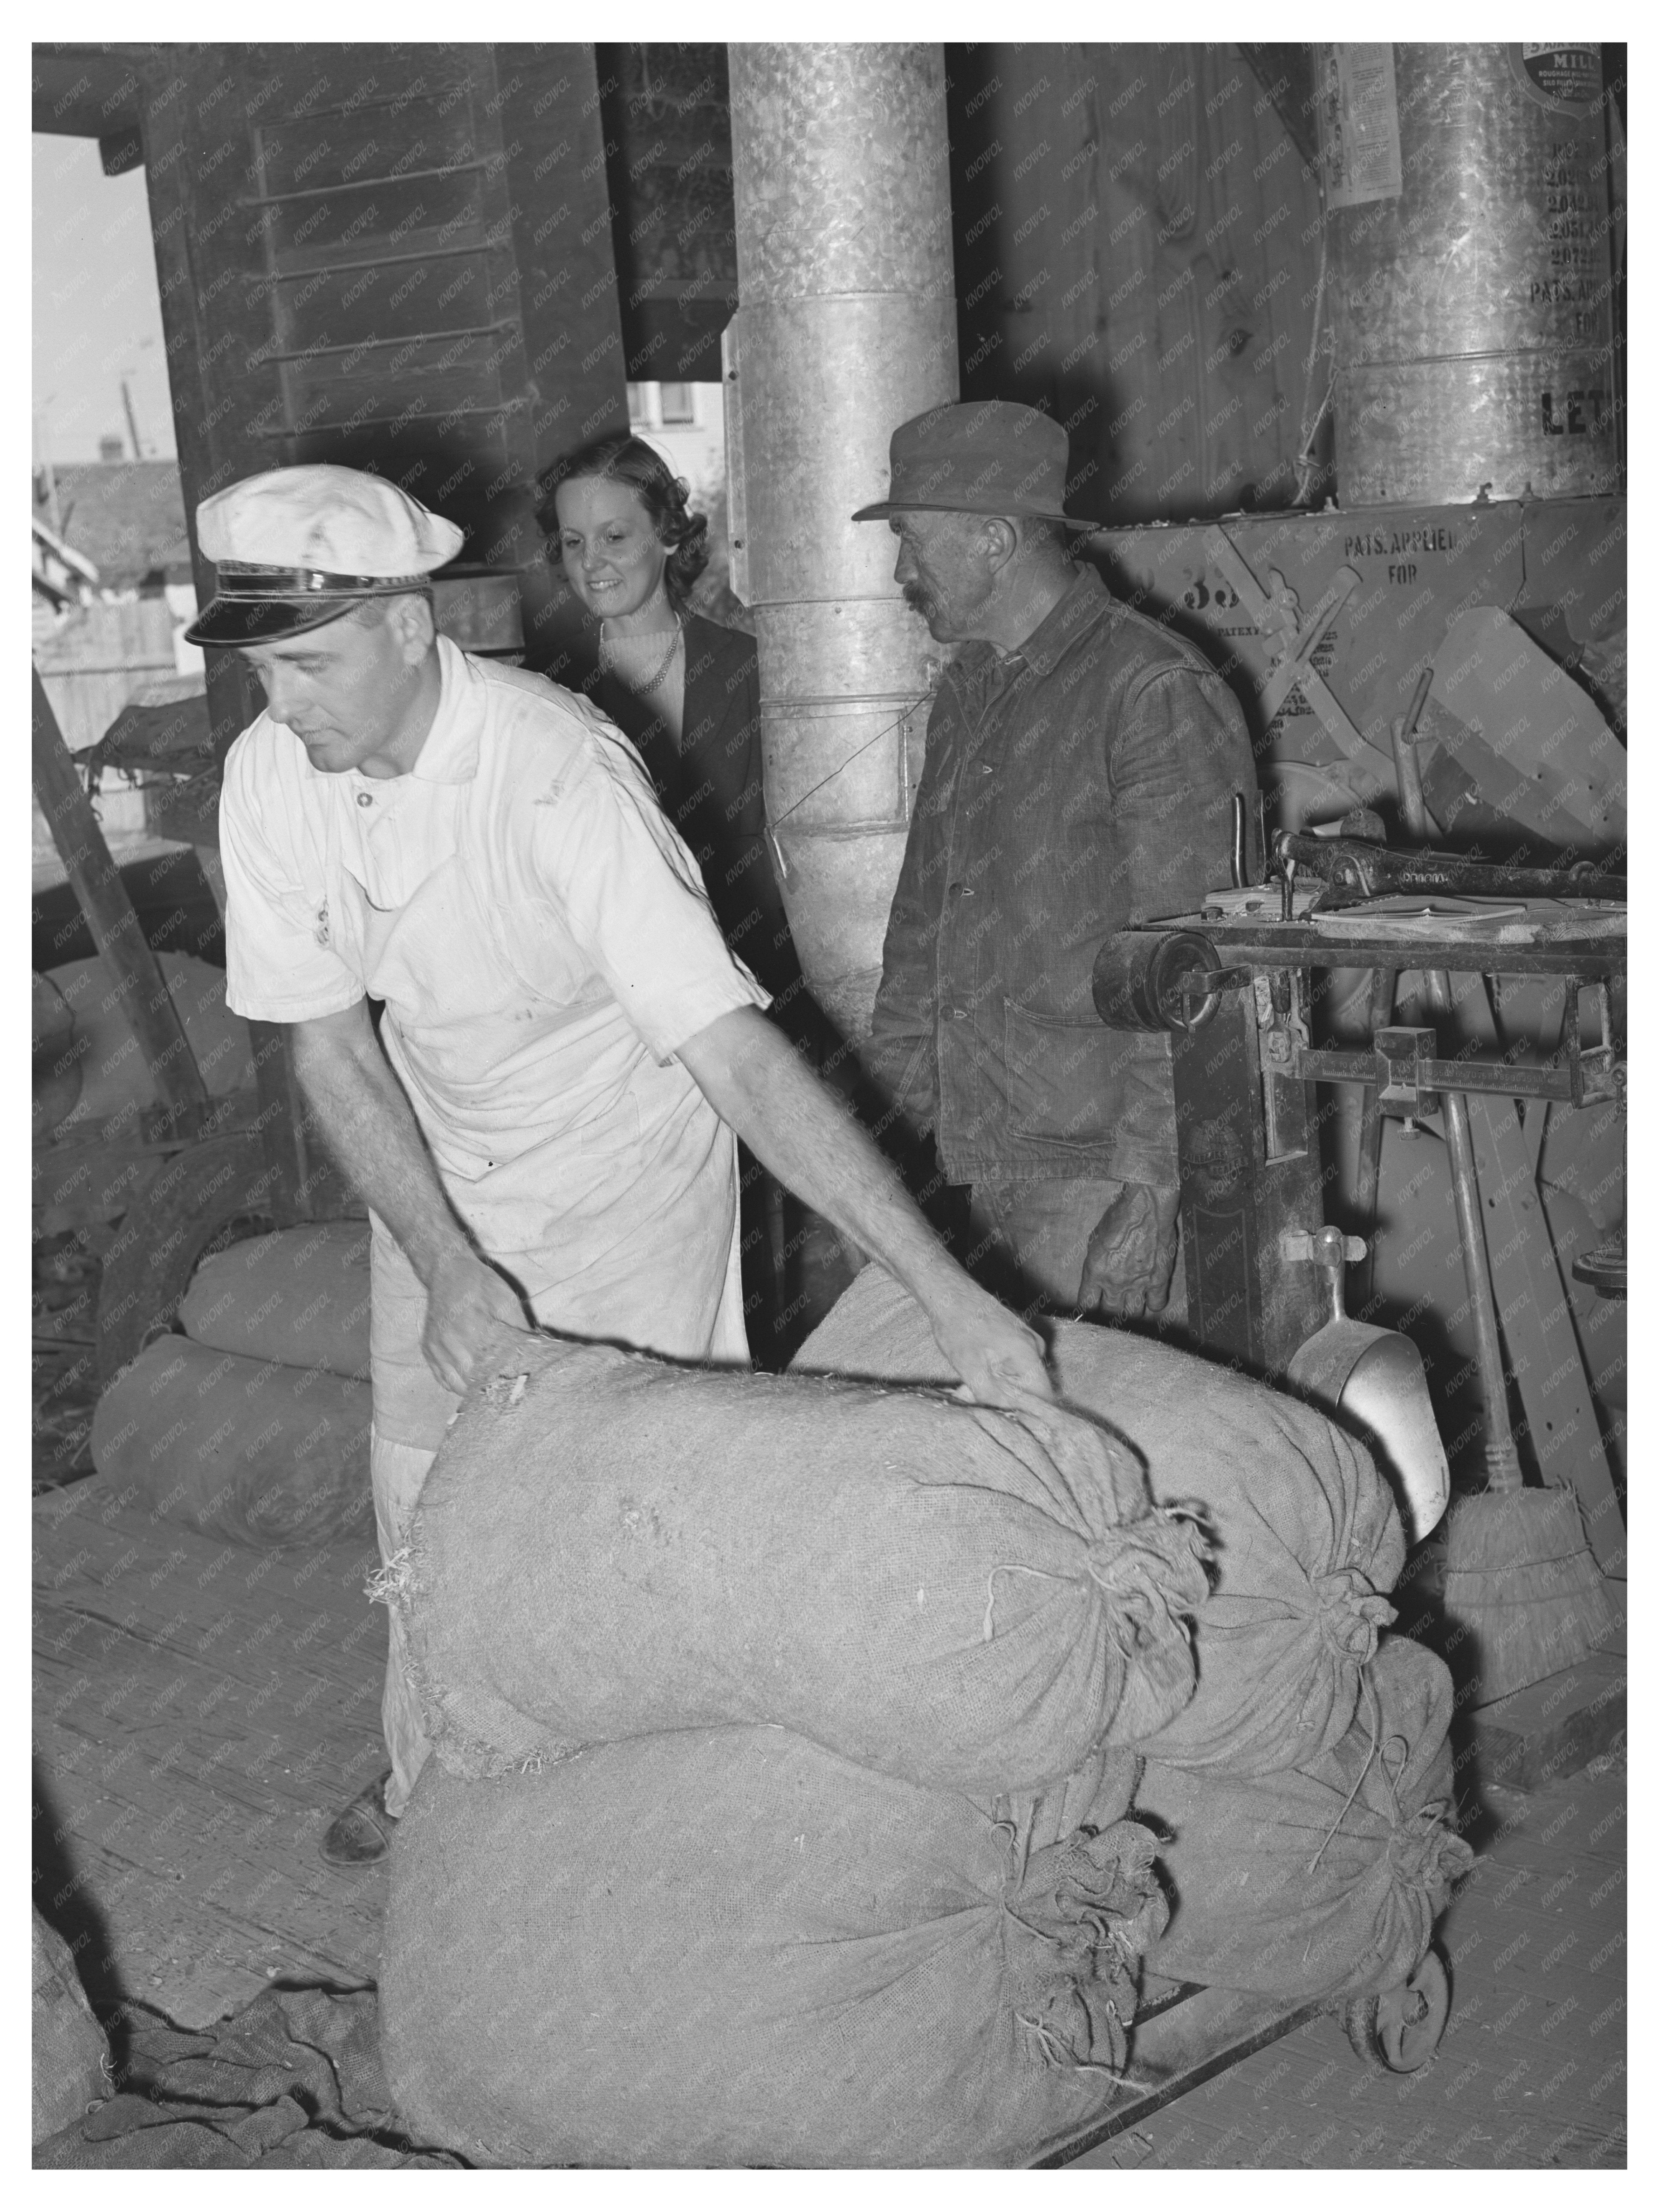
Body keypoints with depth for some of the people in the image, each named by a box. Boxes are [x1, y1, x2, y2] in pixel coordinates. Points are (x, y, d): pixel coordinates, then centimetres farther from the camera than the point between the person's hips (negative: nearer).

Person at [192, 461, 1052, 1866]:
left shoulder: (554, 775, -36)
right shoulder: (271, 775, -18)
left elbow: (737, 1054, -41)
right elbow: (329, 1044, -12)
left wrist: (945, 1290, -47)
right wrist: (447, 1268, -25)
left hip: (625, 1182, -5)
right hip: (433, 1177, 5)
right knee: (424, 1499, 18)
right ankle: (433, 1774, 44)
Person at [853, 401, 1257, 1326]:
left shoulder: (1157, 694, -11)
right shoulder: (967, 694, 16)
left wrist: (1149, 1191, -19)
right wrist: (892, 1105, 15)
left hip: (1104, 1174, -7)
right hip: (990, 1165, 7)